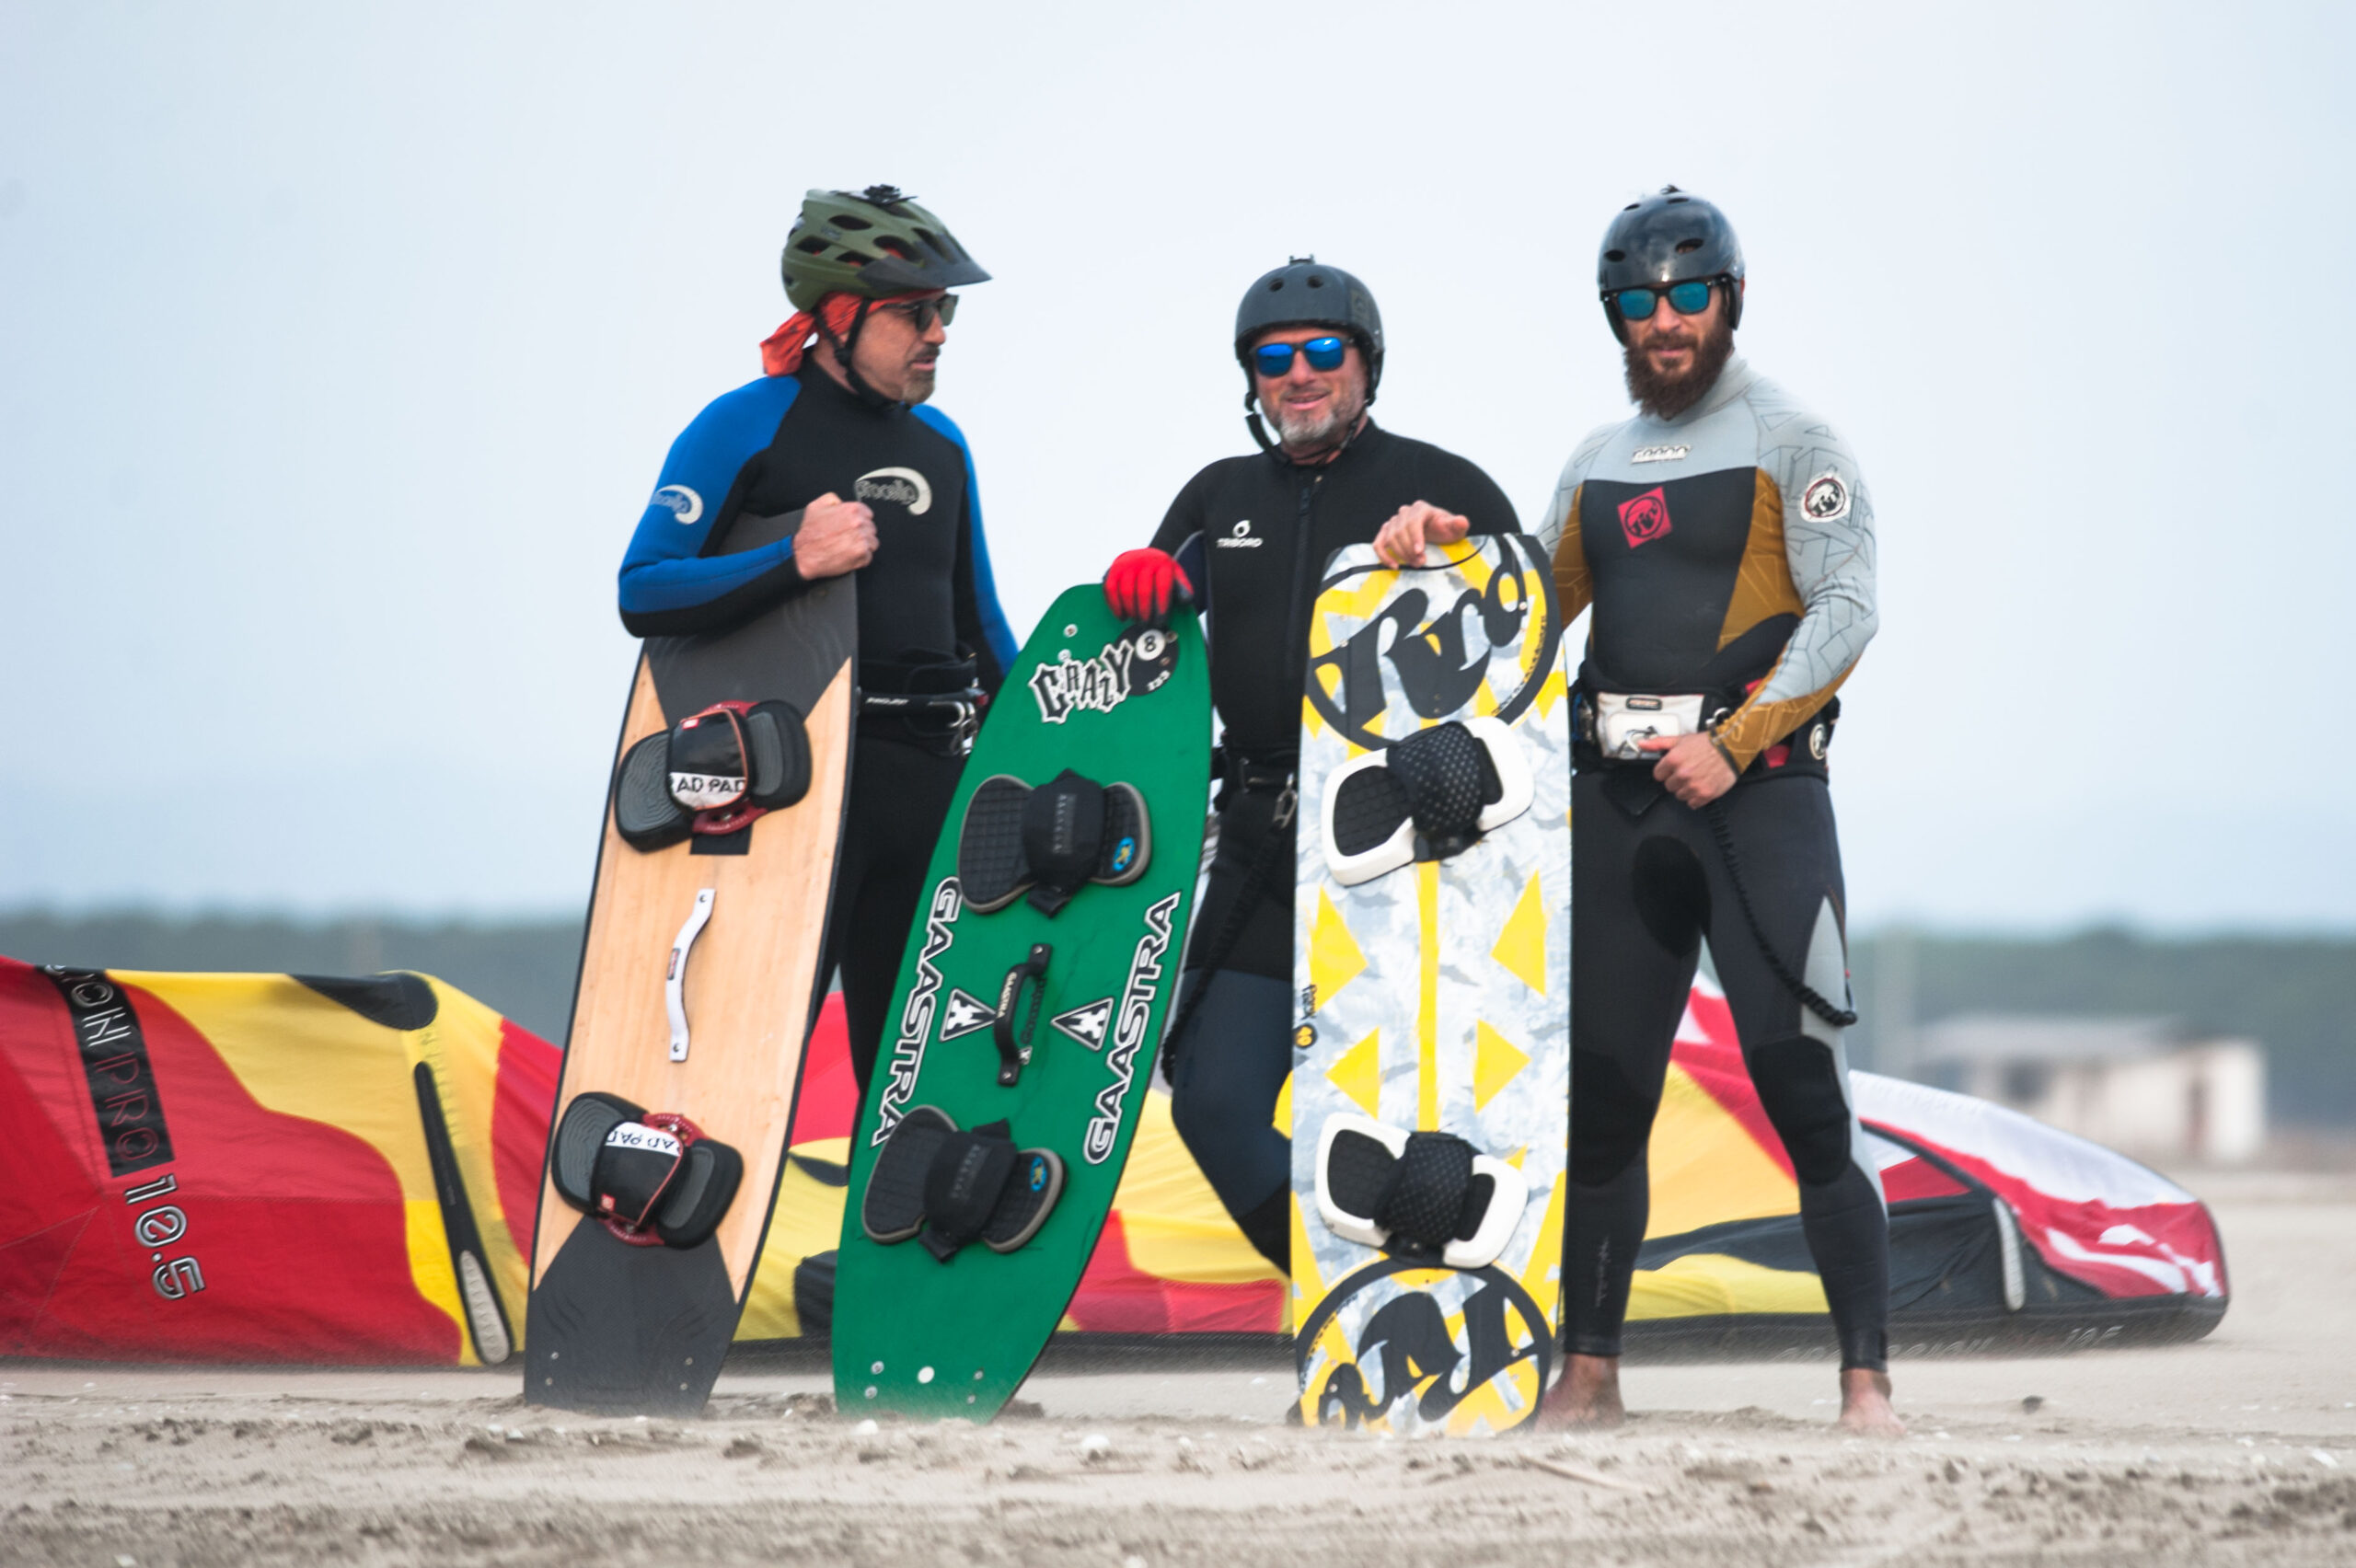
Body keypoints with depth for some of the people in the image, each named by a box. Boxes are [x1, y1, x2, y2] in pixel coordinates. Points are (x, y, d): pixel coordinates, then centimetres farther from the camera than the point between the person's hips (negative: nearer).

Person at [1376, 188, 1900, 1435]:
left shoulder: (1789, 442, 1)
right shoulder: (1599, 463, 19)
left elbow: (1846, 609, -8)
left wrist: (1733, 742, -17)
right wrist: (1444, 553, 6)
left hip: (1757, 783, -6)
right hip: (1618, 790, 6)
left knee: (1803, 1085, -12)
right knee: (1599, 1088, 5)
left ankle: (1866, 1380, -11)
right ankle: (1588, 1375, 12)